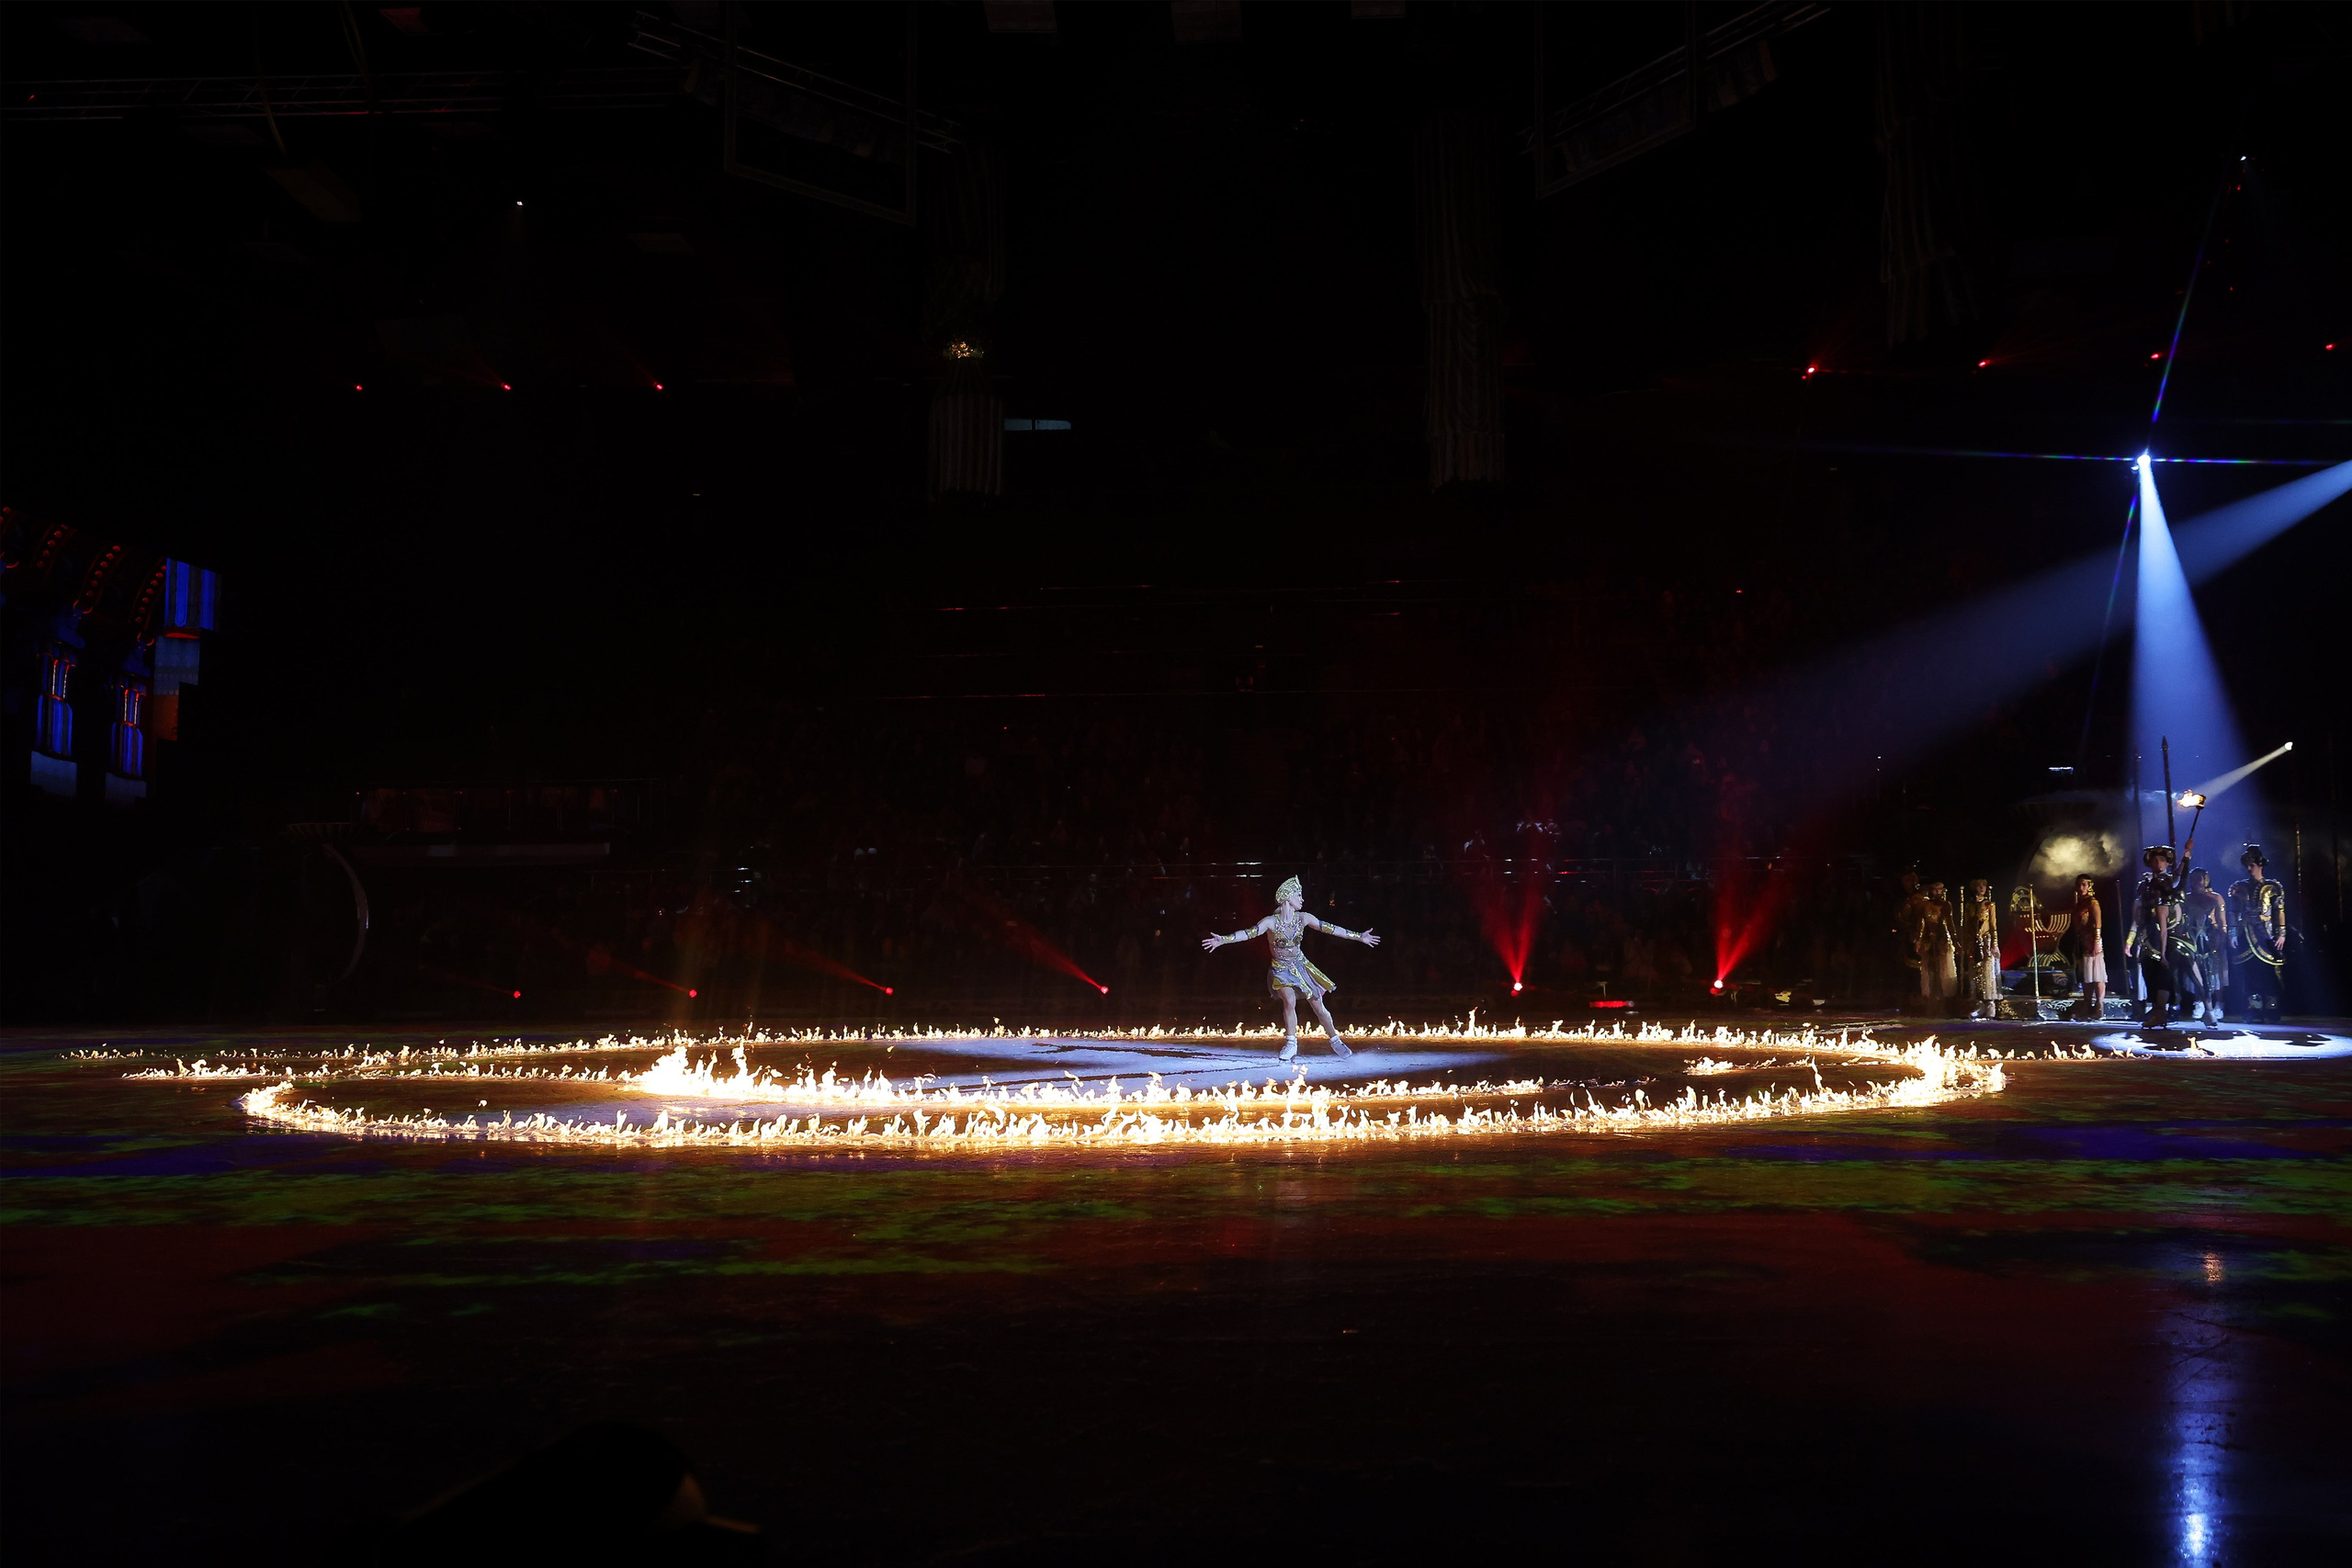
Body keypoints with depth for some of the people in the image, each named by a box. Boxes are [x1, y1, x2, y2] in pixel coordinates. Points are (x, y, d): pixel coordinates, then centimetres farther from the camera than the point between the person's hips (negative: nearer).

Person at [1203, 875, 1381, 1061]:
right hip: (1281, 970, -3)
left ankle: (1336, 1042, 23)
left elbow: (1330, 928, -3)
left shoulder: (1303, 918, -8)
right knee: (1290, 1001, -26)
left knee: (1318, 1006, 5)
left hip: (1301, 967, 3)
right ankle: (1291, 1043, -7)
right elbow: (1249, 933, -29)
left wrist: (1358, 936, -1)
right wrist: (1223, 940, -43)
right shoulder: (1271, 922, -19)